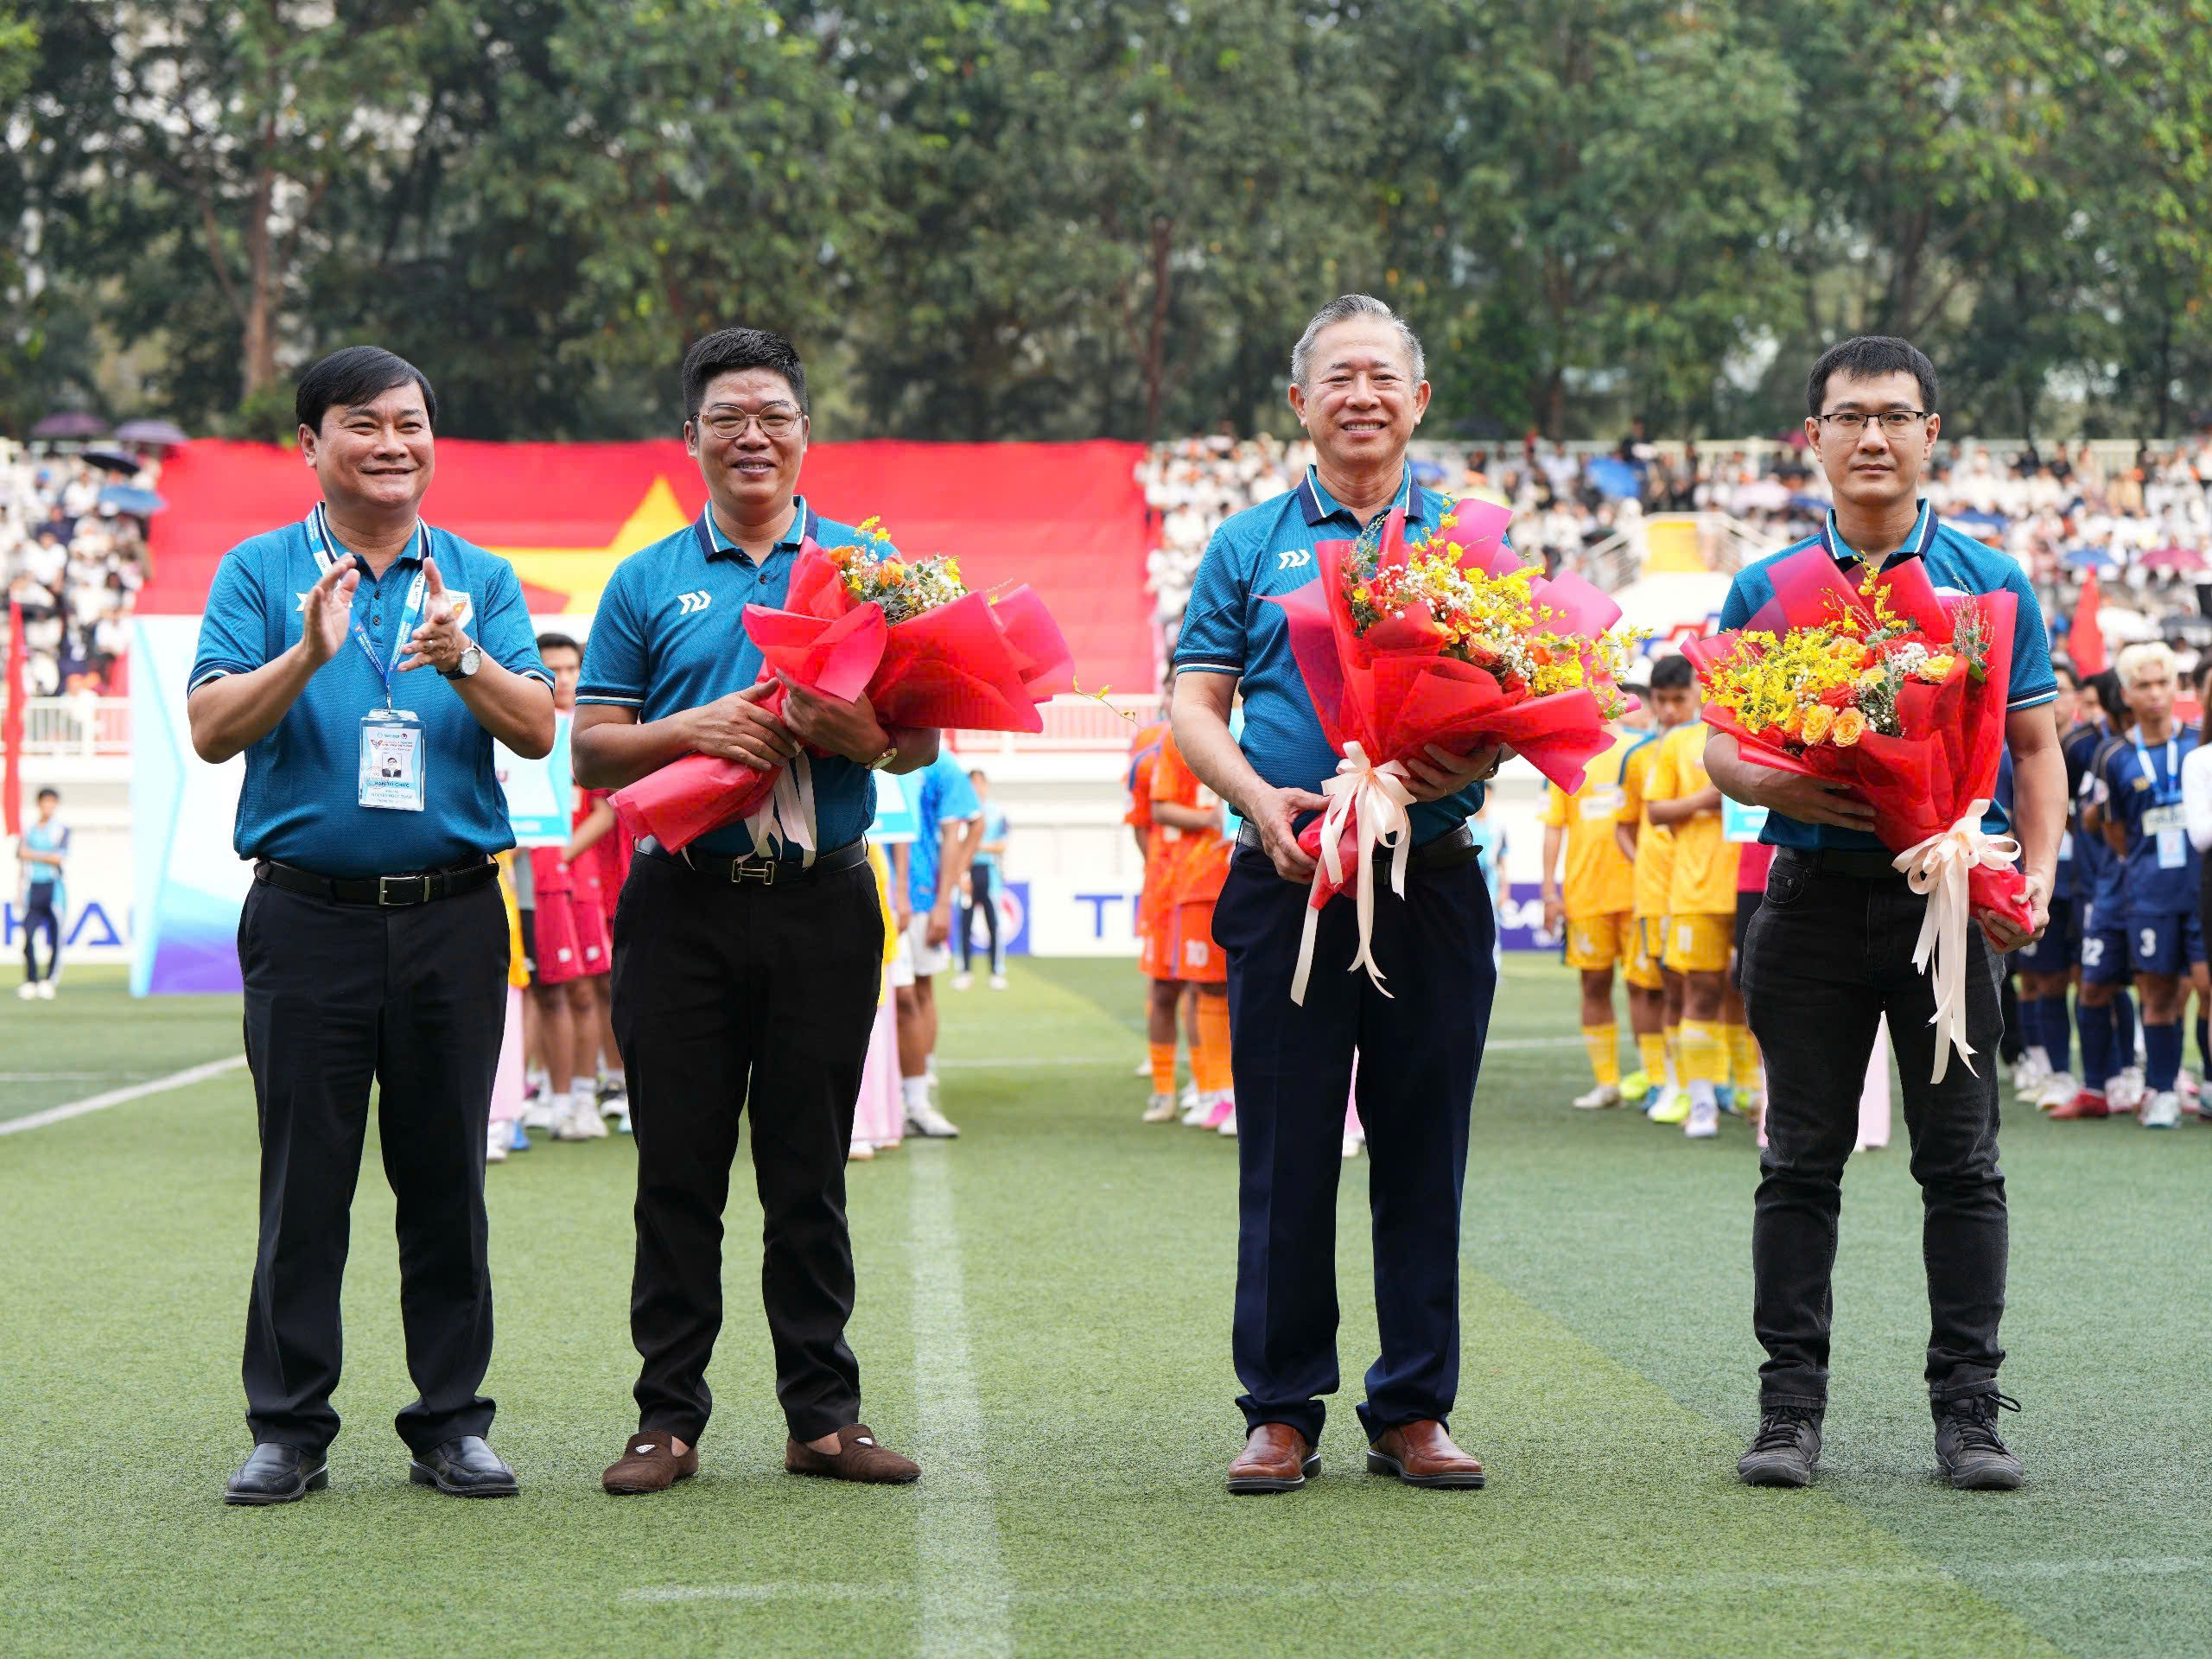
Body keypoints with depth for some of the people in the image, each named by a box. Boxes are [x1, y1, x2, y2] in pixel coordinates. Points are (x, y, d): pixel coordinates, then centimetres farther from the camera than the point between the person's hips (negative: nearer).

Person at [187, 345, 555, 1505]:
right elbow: (212, 730, -5)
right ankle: (288, 1429, 7)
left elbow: (538, 730, -1)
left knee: (447, 1175, 5)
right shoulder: (260, 572, 6)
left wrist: (464, 664, -20)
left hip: (452, 917, 2)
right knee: (304, 1177, 0)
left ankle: (450, 1423, 12)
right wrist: (310, 653, -21)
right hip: (309, 916, -1)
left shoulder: (480, 581, 11)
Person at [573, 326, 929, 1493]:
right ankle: (669, 1416, 7)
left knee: (810, 1172, 4)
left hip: (822, 903, 0)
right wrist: (692, 730, -13)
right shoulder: (647, 583, 9)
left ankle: (823, 1411, 10)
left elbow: (923, 741, 7)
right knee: (679, 1169, 1)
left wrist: (862, 734, -15)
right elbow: (592, 752, 5)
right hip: (684, 904, 0)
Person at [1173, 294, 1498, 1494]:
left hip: (1434, 884, 1)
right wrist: (1259, 798, -13)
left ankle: (1415, 1409, 12)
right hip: (1290, 880, -1)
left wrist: (1473, 764, -14)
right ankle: (1282, 1411, 7)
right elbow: (1195, 700, 5)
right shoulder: (1249, 544, 10)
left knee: (1423, 1155, 4)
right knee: (1284, 1156, 0)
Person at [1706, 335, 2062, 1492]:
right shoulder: (1764, 590, 8)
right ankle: (1790, 1406, 9)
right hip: (1813, 898, 0)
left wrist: (2038, 876, -8)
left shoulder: (1990, 584, 7)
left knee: (1961, 1163, 1)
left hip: (1951, 898, 0)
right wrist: (1780, 789, -15)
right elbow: (1720, 746, 7)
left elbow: (2035, 748, 7)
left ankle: (1968, 1407, 7)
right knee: (1801, 1160, 3)